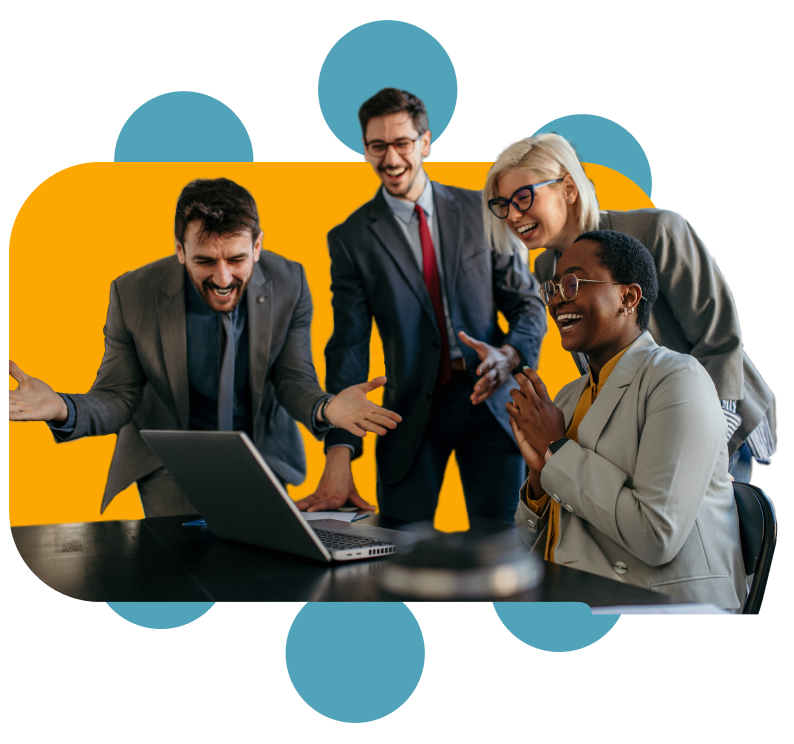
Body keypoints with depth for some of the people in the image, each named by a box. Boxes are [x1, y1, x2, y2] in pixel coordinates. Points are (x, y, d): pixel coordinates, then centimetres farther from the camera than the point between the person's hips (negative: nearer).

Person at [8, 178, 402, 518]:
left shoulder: (289, 283, -18)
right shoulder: (132, 294, -21)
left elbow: (293, 380, -12)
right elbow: (118, 397, -13)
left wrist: (325, 408, -37)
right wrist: (61, 409, -36)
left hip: (263, 447, 2)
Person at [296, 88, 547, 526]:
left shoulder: (480, 210, 5)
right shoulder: (351, 238, 1)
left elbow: (528, 303, 7)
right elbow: (348, 349, -4)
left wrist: (509, 354, -17)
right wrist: (338, 455, -15)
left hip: (490, 398, 1)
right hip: (413, 409, -1)